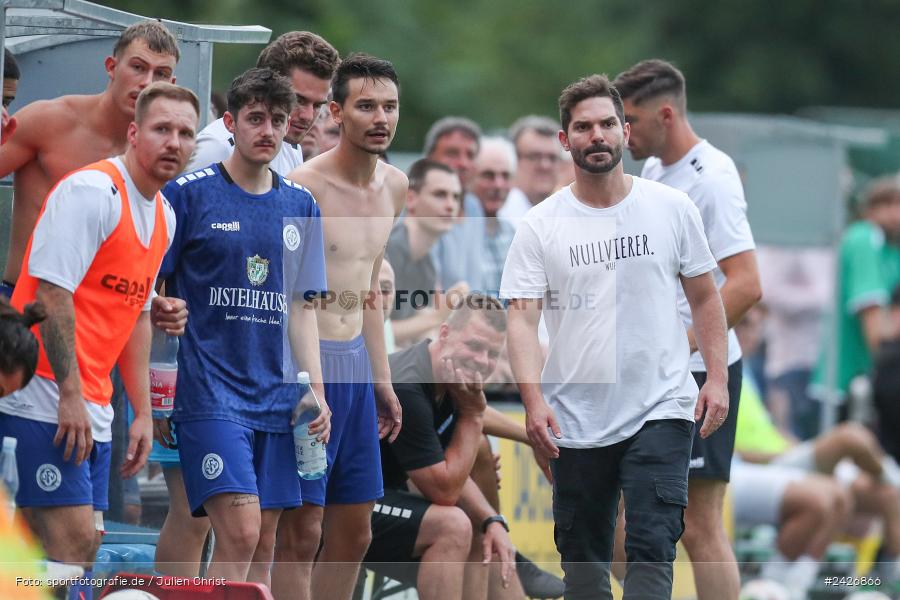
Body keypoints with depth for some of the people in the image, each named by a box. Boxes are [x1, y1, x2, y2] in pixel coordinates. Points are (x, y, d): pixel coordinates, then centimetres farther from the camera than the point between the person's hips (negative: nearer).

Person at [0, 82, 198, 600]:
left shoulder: (163, 216, 15)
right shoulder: (91, 190, -13)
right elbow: (52, 293, -18)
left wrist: (143, 413, 20)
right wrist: (70, 396, -20)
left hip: (93, 408, 9)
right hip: (47, 398, -9)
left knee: (84, 544, 6)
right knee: (73, 539, -15)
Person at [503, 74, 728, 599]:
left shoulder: (672, 209, 3)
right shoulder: (540, 226, 0)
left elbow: (705, 297, 10)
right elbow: (523, 318, -5)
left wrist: (718, 377, -1)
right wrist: (533, 399, -19)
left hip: (661, 411, -1)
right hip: (575, 419, 1)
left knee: (652, 547, -14)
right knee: (583, 557, 10)